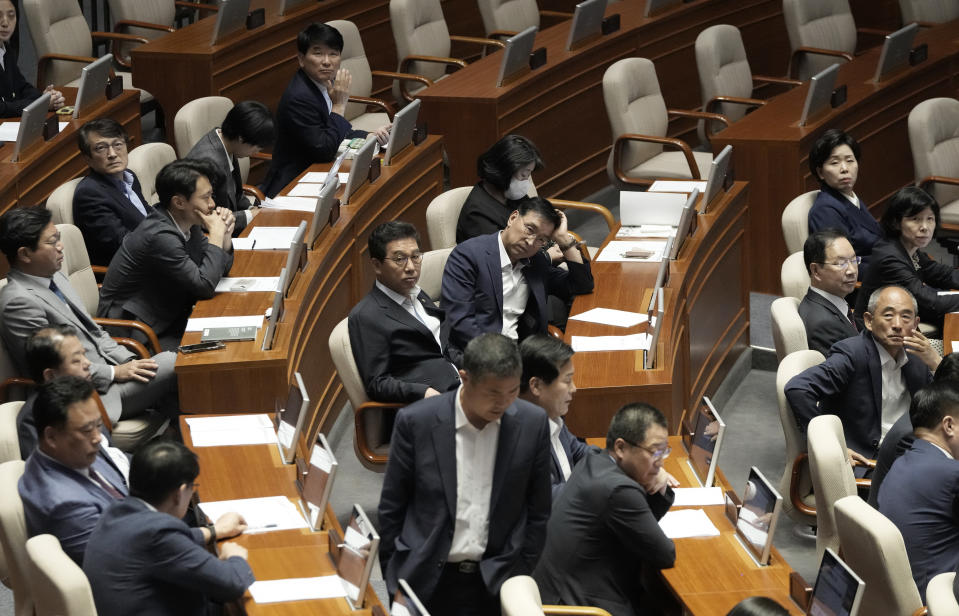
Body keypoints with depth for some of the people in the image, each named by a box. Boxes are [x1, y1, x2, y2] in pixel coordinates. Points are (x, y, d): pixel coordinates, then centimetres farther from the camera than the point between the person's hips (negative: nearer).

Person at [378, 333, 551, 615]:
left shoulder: (532, 424, -4)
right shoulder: (416, 421, -9)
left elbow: (538, 510, 5)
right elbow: (391, 507, 0)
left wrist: (522, 576, 4)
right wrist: (393, 578, 2)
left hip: (495, 583, 1)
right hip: (426, 581, -1)